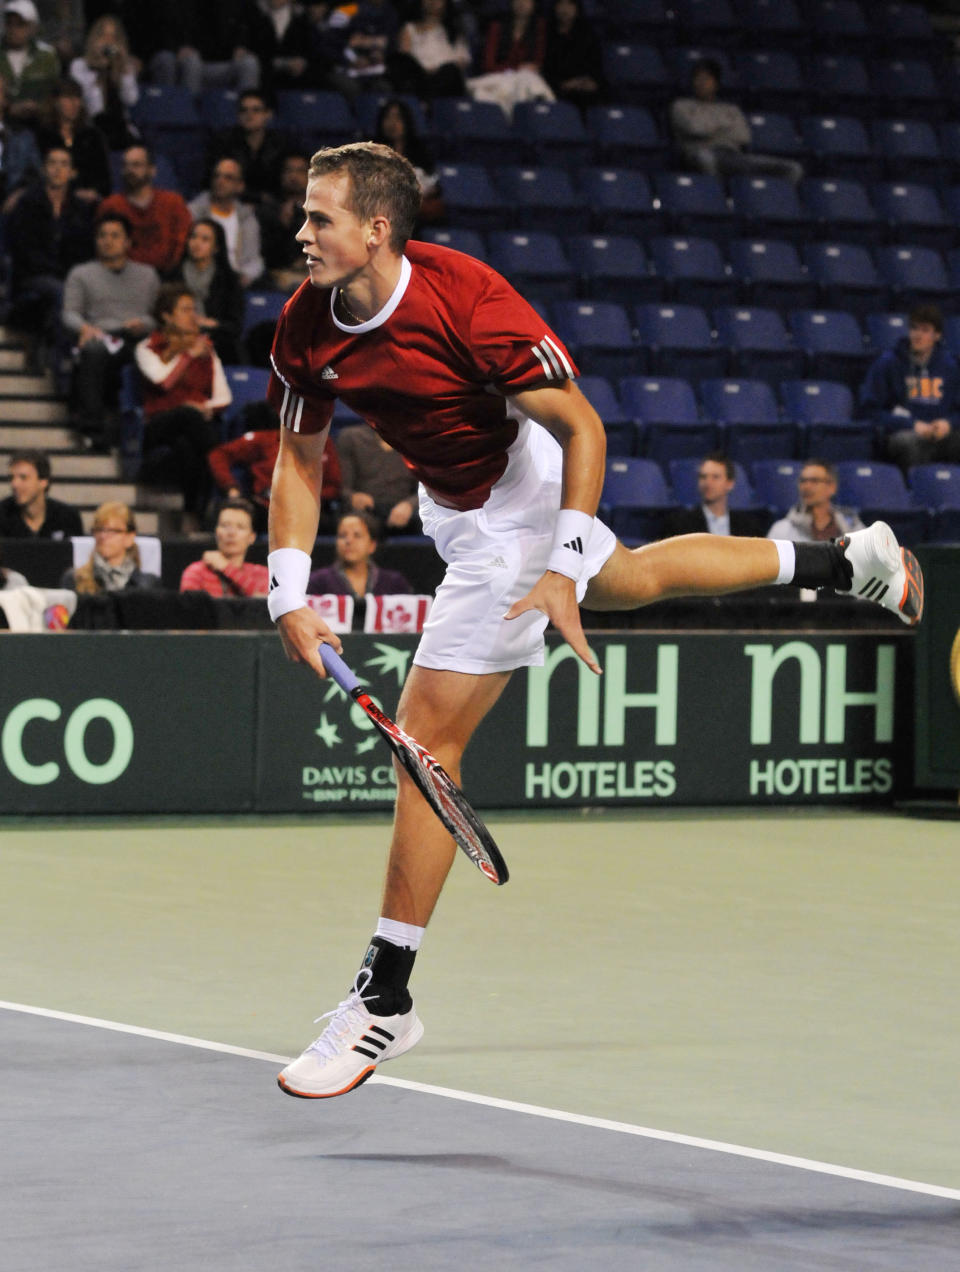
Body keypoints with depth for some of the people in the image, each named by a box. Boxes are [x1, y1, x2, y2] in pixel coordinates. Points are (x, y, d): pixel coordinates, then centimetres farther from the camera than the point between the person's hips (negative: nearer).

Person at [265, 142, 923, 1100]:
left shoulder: (468, 301, -33)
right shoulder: (305, 328, -14)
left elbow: (582, 427, -26)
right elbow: (299, 458, -1)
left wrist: (563, 570, -33)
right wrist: (289, 595, -12)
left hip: (516, 505, -8)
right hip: (457, 506, 8)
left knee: (427, 735, -12)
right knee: (629, 580, 32)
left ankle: (384, 1000, -5)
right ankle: (853, 562, 53)